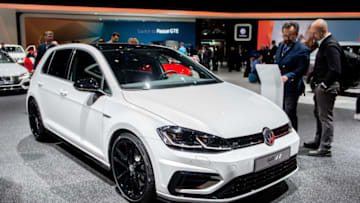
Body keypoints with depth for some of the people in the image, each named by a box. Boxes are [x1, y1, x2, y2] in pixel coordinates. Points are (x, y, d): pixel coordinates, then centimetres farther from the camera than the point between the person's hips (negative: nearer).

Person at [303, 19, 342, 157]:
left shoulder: (331, 45, -17)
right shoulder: (324, 44, 15)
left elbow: (335, 70, -24)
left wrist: (324, 85, -19)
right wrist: (317, 85, 14)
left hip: (327, 88, -10)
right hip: (320, 86, 10)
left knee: (325, 117, -5)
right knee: (319, 115, 18)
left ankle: (325, 149, 2)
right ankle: (318, 142, 31)